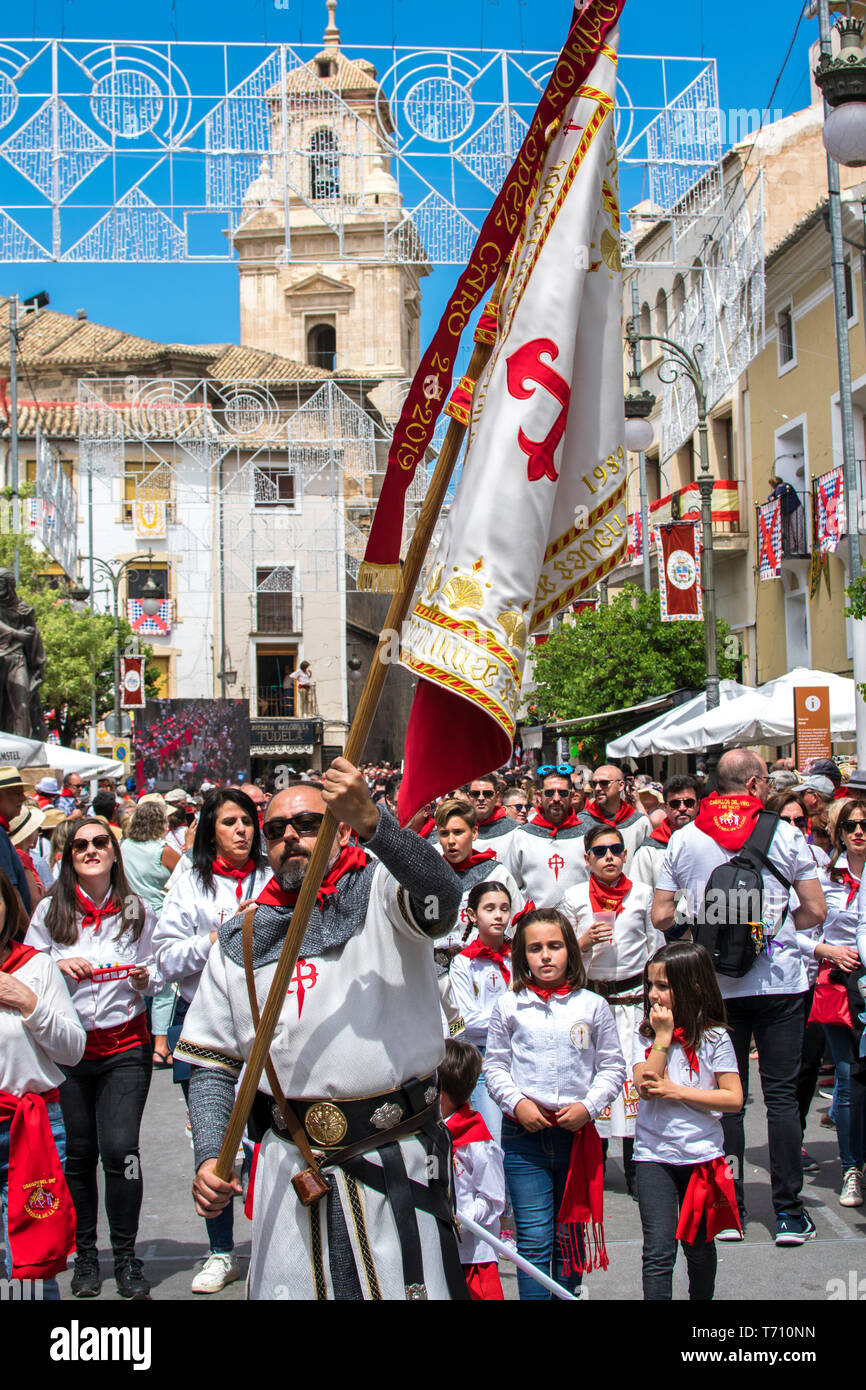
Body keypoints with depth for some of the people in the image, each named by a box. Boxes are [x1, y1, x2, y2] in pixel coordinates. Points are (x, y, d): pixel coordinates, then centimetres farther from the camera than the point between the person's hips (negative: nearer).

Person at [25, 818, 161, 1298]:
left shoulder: (137, 911, 5)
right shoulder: (50, 911, 2)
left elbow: (155, 977, 15)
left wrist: (144, 978, -7)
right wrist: (60, 965, -11)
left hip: (125, 1046, 0)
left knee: (120, 1149, -11)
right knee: (78, 1154, 6)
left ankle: (126, 1255, 4)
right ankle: (84, 1254, 21)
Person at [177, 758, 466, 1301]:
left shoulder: (381, 894, 0)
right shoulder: (240, 940, 12)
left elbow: (441, 893, -24)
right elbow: (213, 1062, 14)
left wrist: (372, 822, -40)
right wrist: (209, 1156, -2)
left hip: (398, 1162, -3)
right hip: (290, 1168, 3)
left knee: (413, 1288, -1)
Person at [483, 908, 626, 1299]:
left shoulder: (593, 1006, 2)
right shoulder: (509, 1006, 2)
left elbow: (612, 1067, 6)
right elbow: (494, 1066, 7)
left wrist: (588, 1106, -8)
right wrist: (516, 1103, -9)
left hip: (577, 1133, 1)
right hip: (523, 1135, -1)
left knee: (571, 1237, 11)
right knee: (533, 1241, -3)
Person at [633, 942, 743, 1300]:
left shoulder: (713, 1038, -5)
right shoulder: (645, 1034, 0)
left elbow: (734, 1099, -9)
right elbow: (646, 1087, -14)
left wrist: (677, 1091, -15)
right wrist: (663, 1035, -15)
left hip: (701, 1154, 0)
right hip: (654, 1154, 0)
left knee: (699, 1246, 14)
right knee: (658, 1250, -7)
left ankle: (701, 1297, 34)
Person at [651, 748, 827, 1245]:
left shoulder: (683, 839, 1)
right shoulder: (786, 835, -5)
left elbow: (661, 916, 2)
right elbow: (815, 911, -2)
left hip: (715, 985, 2)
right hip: (779, 980, -2)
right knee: (782, 1095, 4)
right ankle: (788, 1211, 7)